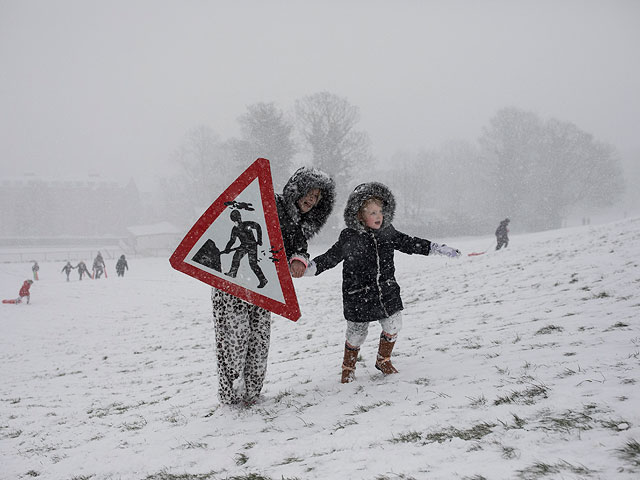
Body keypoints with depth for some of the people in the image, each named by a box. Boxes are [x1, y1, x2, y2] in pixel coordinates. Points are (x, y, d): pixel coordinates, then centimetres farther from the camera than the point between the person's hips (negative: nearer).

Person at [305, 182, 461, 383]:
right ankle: (348, 367, 29)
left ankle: (383, 360, 31)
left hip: (387, 293, 4)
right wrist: (309, 268, -23)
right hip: (359, 297, -4)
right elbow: (330, 257, -9)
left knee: (393, 326, 4)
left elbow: (409, 243, 13)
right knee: (356, 333, 3)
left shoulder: (387, 232, 2)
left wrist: (438, 248, 15)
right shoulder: (349, 238, -12)